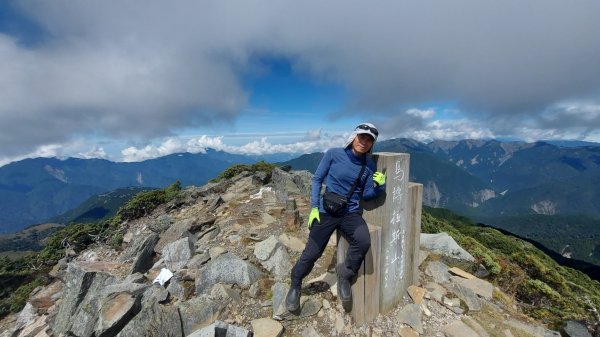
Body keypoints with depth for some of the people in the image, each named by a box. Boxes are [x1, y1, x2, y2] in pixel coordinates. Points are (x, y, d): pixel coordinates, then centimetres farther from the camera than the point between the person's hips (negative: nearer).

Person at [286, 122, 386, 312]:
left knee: (364, 242, -27)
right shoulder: (334, 154, -8)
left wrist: (379, 185, -16)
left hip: (351, 213, 2)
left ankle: (345, 275, 4)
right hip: (326, 212, -2)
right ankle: (295, 285, 33)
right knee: (311, 253, 2)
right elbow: (317, 179, -2)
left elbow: (366, 195, 5)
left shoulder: (368, 165, 0)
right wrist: (314, 207, -7)